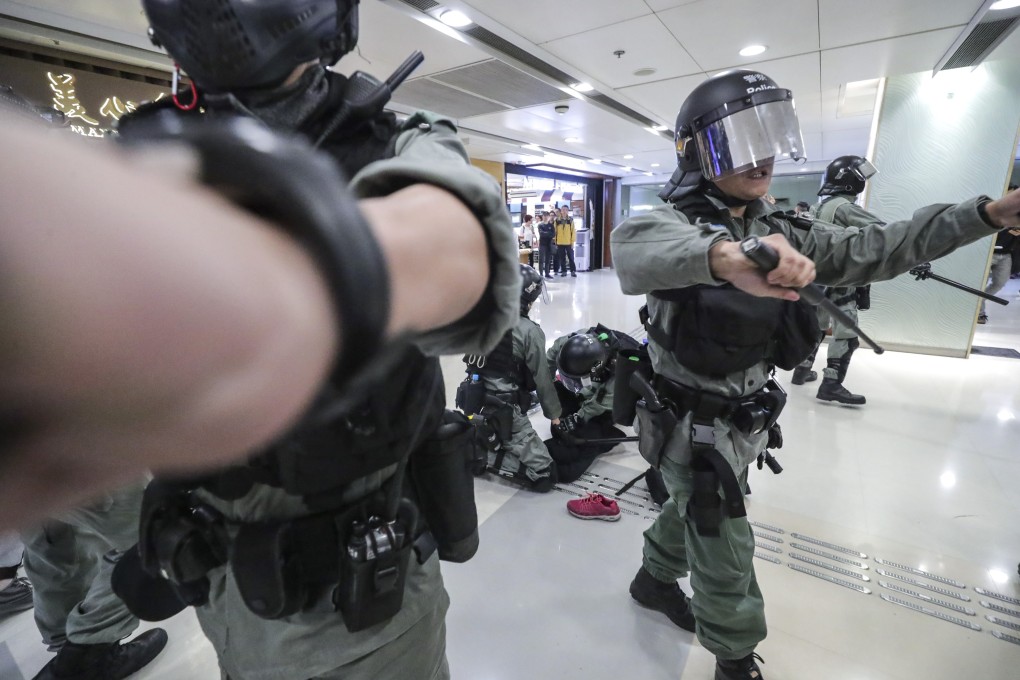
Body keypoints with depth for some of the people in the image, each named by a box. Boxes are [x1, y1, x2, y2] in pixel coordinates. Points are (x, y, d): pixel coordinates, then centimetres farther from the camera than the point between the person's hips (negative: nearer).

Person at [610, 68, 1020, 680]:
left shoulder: (779, 232, 4)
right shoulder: (678, 221, -20)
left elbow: (872, 251, 5)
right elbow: (635, 245, -43)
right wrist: (723, 254, -62)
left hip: (744, 422, 8)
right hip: (694, 428, -7)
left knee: (692, 511, 28)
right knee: (727, 554, 9)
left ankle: (654, 579, 55)